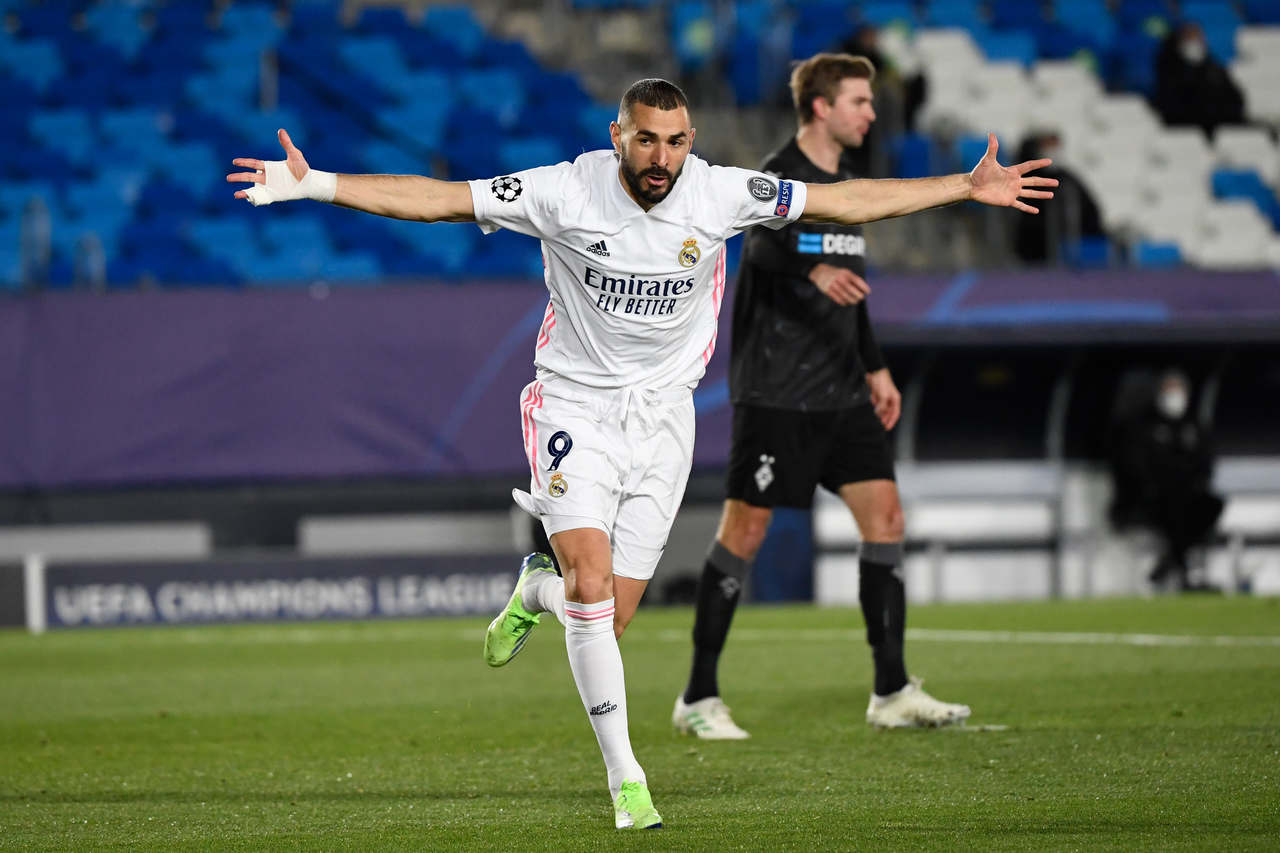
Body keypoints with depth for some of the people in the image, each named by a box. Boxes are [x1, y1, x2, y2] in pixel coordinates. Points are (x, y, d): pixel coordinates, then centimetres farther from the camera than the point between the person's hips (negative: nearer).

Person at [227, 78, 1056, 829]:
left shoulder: (720, 193, -9)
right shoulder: (566, 192, -16)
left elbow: (845, 201, 0)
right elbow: (435, 199, -17)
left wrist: (969, 187, -1)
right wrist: (313, 184, -25)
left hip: (663, 417, 3)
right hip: (576, 407, -2)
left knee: (611, 618, 1)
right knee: (593, 587, -20)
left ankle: (538, 590, 38)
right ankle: (625, 775, -11)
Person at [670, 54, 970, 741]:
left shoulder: (843, 186, 16)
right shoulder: (778, 175, -10)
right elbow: (761, 243, -30)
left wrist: (874, 368, 24)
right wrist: (814, 270, -49)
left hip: (841, 394, 8)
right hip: (775, 393, -8)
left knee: (884, 515, 0)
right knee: (745, 530, -3)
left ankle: (892, 692, 5)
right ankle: (699, 698, 6)